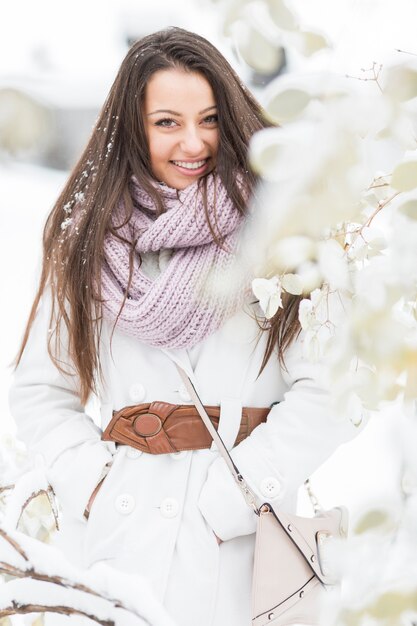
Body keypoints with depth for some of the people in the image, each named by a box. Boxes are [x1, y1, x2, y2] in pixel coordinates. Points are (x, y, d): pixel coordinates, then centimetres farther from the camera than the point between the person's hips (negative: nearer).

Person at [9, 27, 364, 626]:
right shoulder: (90, 240, 6)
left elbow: (325, 385, -8)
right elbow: (41, 392, 9)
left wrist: (235, 498, -14)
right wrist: (94, 483, -6)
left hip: (253, 540, -1)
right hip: (124, 534, 2)